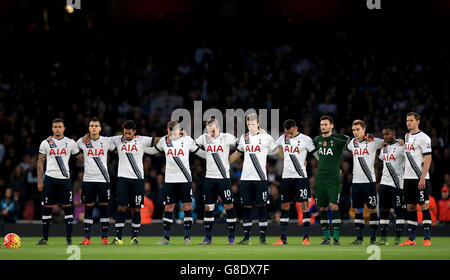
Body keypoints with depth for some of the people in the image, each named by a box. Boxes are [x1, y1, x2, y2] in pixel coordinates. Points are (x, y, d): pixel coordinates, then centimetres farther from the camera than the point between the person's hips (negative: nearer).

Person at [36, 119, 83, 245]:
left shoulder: (70, 143, 7)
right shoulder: (46, 143, 6)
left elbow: (81, 157, 15)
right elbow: (40, 162, 8)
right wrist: (39, 180, 3)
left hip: (65, 178, 0)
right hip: (50, 179, 0)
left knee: (68, 207, -2)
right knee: (47, 207, 0)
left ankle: (69, 238, 4)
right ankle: (45, 238, 6)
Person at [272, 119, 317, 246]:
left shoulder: (305, 140, -5)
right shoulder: (283, 138, 8)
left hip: (300, 177, -4)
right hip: (286, 177, 4)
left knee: (304, 205, -7)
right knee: (284, 206, 5)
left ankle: (306, 238, -5)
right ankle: (283, 238, 10)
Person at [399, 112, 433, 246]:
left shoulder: (423, 138, -9)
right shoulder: (407, 136, 15)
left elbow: (428, 159, -14)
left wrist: (422, 178, -19)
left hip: (420, 179, -8)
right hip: (408, 178, 8)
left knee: (424, 206, -7)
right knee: (410, 207, 7)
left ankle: (427, 238, -6)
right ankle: (411, 239, 11)